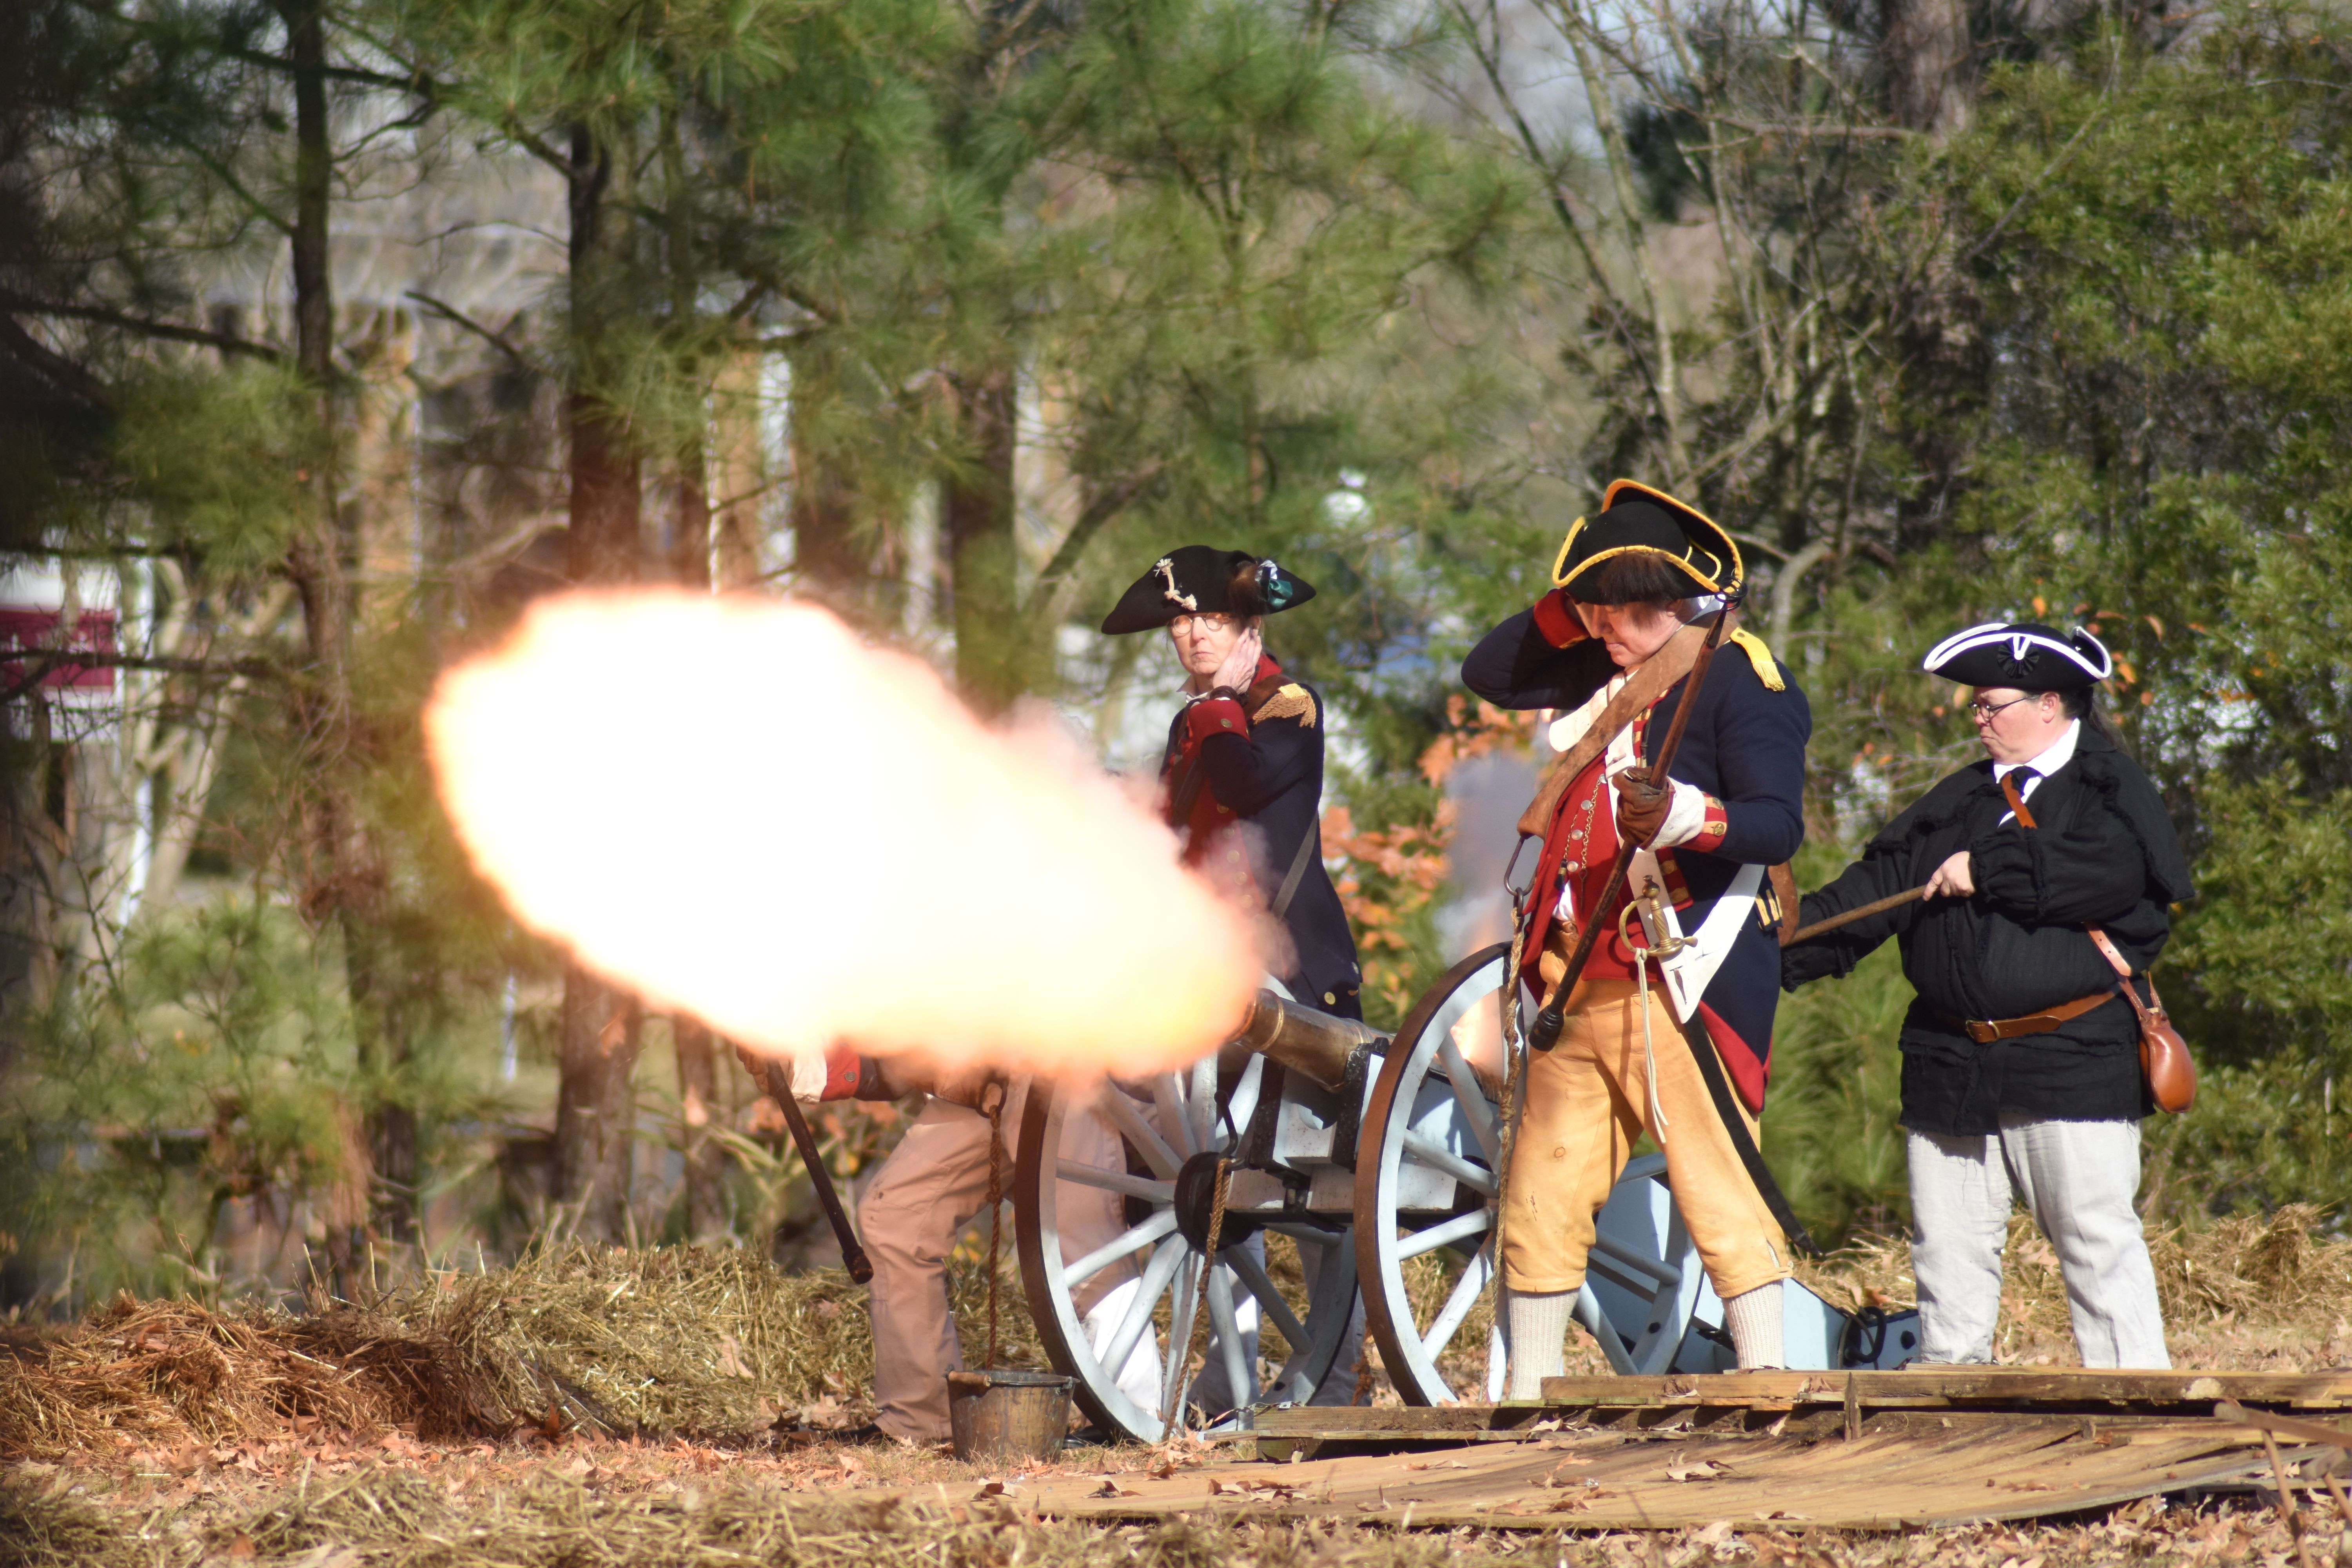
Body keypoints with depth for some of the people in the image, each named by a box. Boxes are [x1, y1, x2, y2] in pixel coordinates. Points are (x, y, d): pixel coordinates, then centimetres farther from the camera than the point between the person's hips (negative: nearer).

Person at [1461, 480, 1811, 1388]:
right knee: (1540, 1198, 9)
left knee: (1718, 1188, -12)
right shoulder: (1599, 672, 16)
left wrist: (1680, 815, -35)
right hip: (1579, 981, 8)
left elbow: (1778, 826, -17)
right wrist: (1567, 609, 12)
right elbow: (1486, 675, 28)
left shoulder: (1738, 677, -8)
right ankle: (1526, 1400, 16)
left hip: (1684, 982, -8)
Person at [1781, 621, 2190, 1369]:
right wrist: (1779, 956, 6)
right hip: (1952, 1067, 7)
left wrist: (1987, 869, -16)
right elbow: (1874, 890, 16)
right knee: (1948, 1246, 9)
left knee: (2096, 1237, -7)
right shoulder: (1960, 801, 19)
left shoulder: (2112, 793, 0)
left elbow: (2112, 870, -21)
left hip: (2071, 1063, -7)